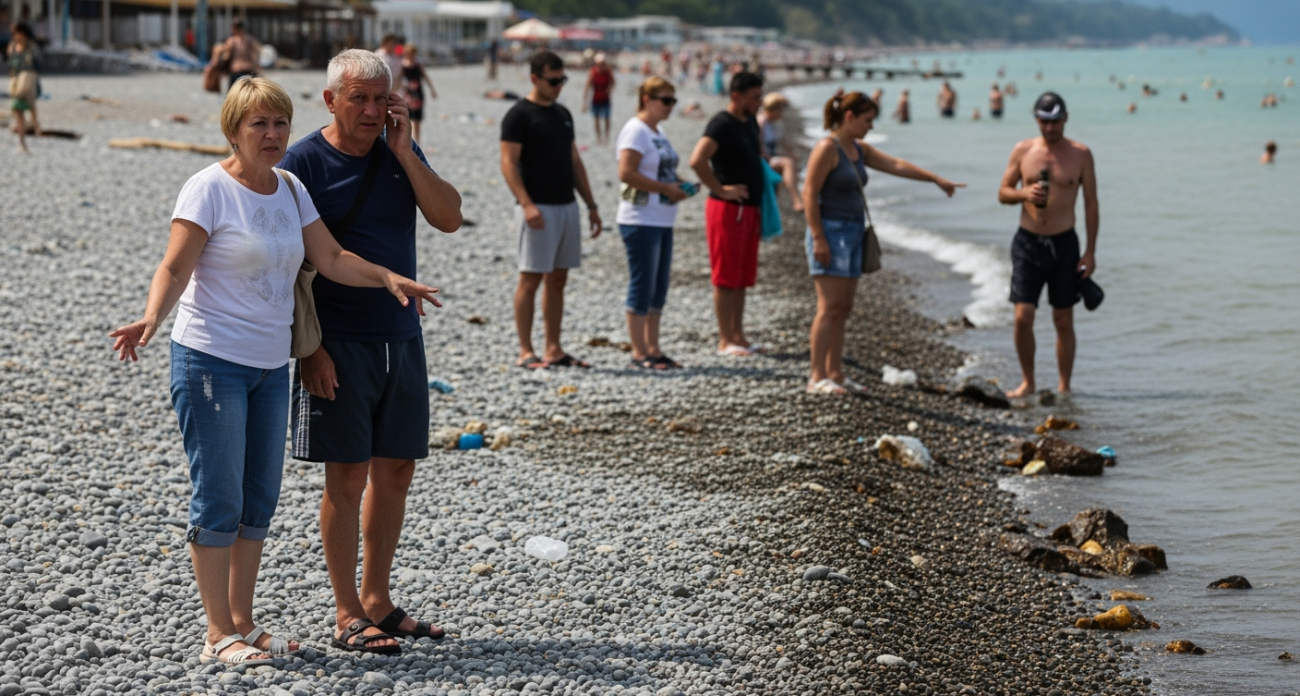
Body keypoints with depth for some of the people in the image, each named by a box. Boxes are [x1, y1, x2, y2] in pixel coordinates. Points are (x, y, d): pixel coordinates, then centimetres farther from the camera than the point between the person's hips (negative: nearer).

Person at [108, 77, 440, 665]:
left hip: (271, 365, 7)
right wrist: (150, 320, -33)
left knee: (259, 502, 12)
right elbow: (175, 269, -17)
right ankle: (219, 635, 3)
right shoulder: (210, 188, -11)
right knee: (219, 500, -4)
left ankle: (242, 624, 22)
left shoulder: (291, 190, 9)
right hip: (211, 361, -7)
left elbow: (330, 258, 9)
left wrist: (387, 278, -3)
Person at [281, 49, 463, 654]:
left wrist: (404, 152, -9)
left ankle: (377, 600, 22)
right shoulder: (304, 162, -8)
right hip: (339, 344, -6)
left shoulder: (401, 153, 8)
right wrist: (309, 348, -15)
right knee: (348, 474, -2)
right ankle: (347, 616, 7)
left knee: (396, 469, 10)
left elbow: (449, 218, -2)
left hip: (401, 337, 6)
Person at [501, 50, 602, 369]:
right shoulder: (519, 115, -8)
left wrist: (591, 205, 15)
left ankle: (553, 349, 14)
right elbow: (508, 164, -14)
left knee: (557, 280, 9)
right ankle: (526, 352, -1)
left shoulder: (562, 114, 15)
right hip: (539, 210, -7)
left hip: (567, 207, 7)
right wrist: (526, 204, -24)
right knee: (531, 280, -4)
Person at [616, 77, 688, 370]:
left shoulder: (658, 131, 16)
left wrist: (678, 185, 6)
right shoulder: (635, 130, -12)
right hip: (641, 221, -9)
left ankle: (653, 349, 18)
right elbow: (626, 173, -22)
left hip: (662, 221, 9)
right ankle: (639, 354, -1)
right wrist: (665, 188, -20)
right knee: (642, 288, -5)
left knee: (659, 289, 11)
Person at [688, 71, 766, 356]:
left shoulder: (750, 122, 13)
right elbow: (697, 161, -28)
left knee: (742, 278, 12)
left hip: (750, 209, 9)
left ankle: (738, 336, 18)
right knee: (726, 278, -4)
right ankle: (725, 341, 0)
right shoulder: (721, 124, -15)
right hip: (728, 209, -9)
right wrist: (720, 189, -19)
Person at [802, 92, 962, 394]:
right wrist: (818, 238, -19)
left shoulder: (859, 150, 14)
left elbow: (896, 165, 18)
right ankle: (817, 377, -9)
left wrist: (936, 179, 16)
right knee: (829, 307, -10)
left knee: (843, 309, 8)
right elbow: (809, 193, -15)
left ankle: (835, 372, 13)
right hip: (830, 232, -9)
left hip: (853, 233, 9)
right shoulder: (827, 149, -12)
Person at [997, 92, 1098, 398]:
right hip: (1027, 242, 1)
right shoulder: (1022, 151, 2)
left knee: (1064, 321, 5)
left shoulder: (1080, 154, -1)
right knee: (1023, 317, -6)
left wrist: (1091, 251, -3)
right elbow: (1003, 193, 7)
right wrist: (1025, 193, -16)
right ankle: (1028, 382, 11)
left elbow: (1091, 204, 2)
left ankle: (1064, 387, 15)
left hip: (1064, 244, -1)